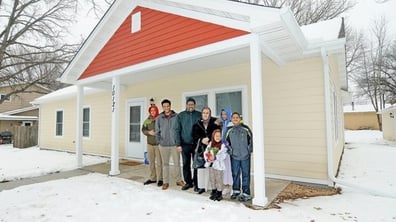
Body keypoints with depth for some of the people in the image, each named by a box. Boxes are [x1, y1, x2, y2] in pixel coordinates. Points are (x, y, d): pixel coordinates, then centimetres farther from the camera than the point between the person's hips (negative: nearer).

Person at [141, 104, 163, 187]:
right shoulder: (147, 120, 8)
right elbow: (143, 129, 7)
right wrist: (149, 132, -11)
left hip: (159, 143, -5)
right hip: (150, 143, 5)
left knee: (159, 162, -3)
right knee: (151, 162, 12)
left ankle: (160, 179, 8)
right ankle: (152, 178, 24)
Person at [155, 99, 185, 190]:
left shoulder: (176, 116, -4)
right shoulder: (159, 118, 1)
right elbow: (157, 131, 8)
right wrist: (159, 140, 2)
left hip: (174, 144, -1)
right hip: (163, 145, 1)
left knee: (177, 163, 7)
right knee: (165, 164, 11)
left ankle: (178, 180, 24)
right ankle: (165, 182, 23)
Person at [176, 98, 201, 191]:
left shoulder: (199, 115, 0)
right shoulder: (180, 115, 3)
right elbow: (177, 130, 1)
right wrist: (178, 144, -5)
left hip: (196, 144, -1)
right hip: (185, 144, 1)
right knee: (186, 164, 10)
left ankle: (196, 183, 19)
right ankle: (188, 182, 25)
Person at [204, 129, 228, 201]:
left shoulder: (223, 145, -12)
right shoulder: (210, 144, 5)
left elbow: (224, 155, -20)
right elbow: (206, 152, 4)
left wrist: (215, 157, -26)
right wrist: (207, 159, -13)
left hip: (218, 165, -5)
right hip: (211, 164, 5)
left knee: (219, 179, 4)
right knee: (212, 179, 15)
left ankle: (219, 194, 20)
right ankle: (213, 192, 32)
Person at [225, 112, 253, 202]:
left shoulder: (246, 128, -7)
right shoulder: (229, 130, 1)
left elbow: (251, 140, 1)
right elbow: (227, 141, 11)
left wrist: (249, 150, 0)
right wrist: (231, 151, 7)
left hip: (245, 156, -2)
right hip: (234, 156, 3)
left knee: (246, 174, 4)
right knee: (235, 174, 13)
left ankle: (246, 193, 13)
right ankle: (236, 191, 30)